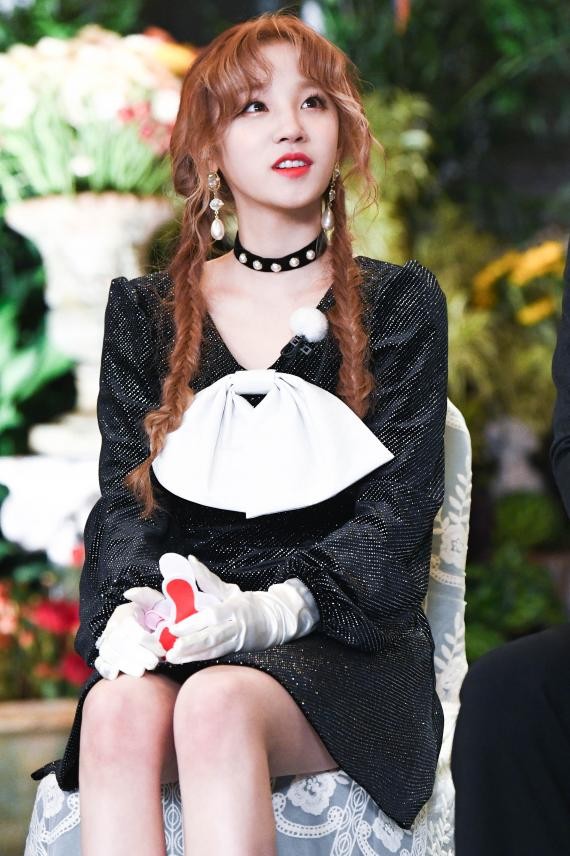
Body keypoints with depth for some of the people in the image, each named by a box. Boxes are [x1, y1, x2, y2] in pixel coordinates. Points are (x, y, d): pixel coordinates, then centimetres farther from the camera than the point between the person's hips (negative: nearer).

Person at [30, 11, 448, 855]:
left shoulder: (400, 303, 9)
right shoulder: (146, 311, 16)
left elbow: (396, 509, 0)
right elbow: (126, 494, 8)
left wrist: (271, 610, -19)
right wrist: (136, 606, -16)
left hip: (337, 639, -1)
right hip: (180, 640, 2)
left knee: (216, 704, -36)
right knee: (120, 712, -34)